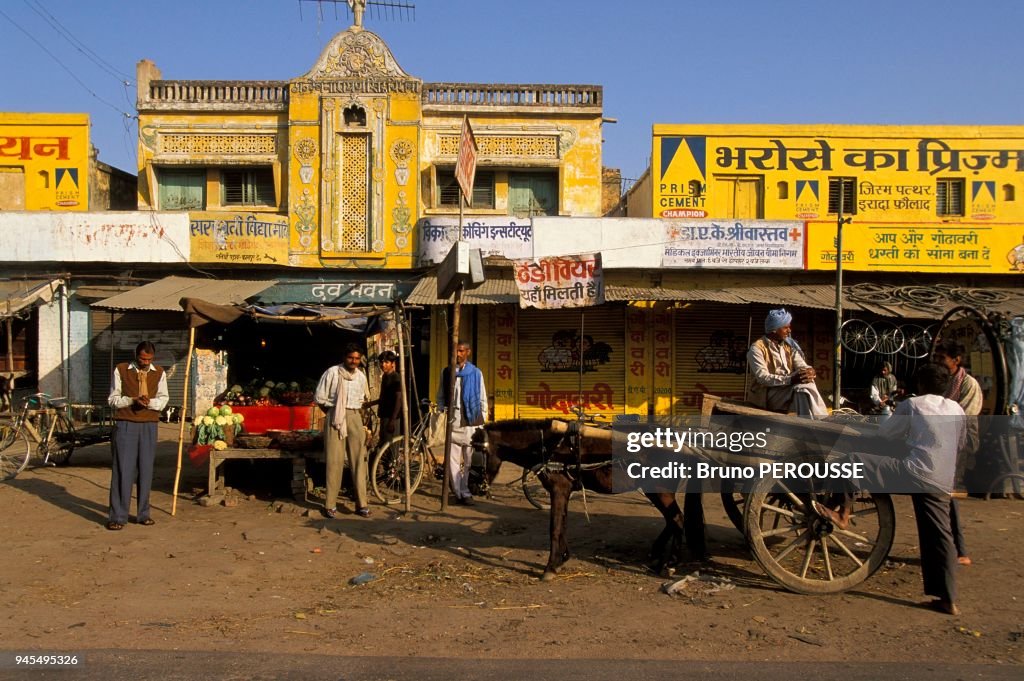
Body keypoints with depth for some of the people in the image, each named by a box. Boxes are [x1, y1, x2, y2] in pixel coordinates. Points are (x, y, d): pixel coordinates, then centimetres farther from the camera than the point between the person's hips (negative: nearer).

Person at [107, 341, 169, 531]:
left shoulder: (159, 373, 8)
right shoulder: (121, 370, 2)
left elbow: (164, 399, 5)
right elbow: (113, 399, 2)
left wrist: (149, 402, -16)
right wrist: (132, 400, -15)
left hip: (149, 426, 2)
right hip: (125, 425, -2)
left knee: (146, 470, 6)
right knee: (123, 470, -4)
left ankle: (143, 514, 15)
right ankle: (117, 517, 0)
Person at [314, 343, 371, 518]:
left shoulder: (361, 376, 9)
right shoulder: (332, 372, -5)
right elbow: (319, 398, -1)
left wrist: (355, 411, 13)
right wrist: (332, 413, 5)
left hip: (355, 418, 4)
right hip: (335, 418, -4)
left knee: (358, 460, 2)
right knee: (334, 461, -5)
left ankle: (361, 504, 6)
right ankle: (330, 504, 2)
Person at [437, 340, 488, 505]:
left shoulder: (476, 373, 7)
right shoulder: (446, 372, 10)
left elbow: (483, 399, 10)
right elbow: (440, 397, 16)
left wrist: (482, 420, 4)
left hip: (471, 420, -1)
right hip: (453, 422, 1)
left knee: (470, 459, -2)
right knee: (453, 459, -2)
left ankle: (464, 493, 7)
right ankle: (460, 493, 5)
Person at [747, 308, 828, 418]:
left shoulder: (789, 346, 14)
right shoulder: (757, 348, -10)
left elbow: (801, 365, 5)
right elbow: (762, 378, -21)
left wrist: (809, 371, -21)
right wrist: (790, 379, -32)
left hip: (788, 388, 6)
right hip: (765, 394, -6)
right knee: (802, 388, -30)